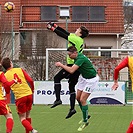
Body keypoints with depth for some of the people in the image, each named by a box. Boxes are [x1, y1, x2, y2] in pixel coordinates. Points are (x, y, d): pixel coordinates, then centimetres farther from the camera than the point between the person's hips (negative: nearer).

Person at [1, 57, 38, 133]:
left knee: (22, 118, 4)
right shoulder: (20, 70, 6)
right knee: (27, 115, 20)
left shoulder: (5, 76, 1)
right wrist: (32, 90, 18)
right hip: (29, 94, 3)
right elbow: (30, 80, 2)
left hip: (19, 97, -3)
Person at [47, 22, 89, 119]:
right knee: (72, 87, 11)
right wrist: (55, 26, 15)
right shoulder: (78, 39, 12)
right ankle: (72, 108, 7)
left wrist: (52, 29, -4)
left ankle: (58, 99, -10)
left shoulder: (77, 39, -13)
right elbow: (65, 33, 15)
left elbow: (63, 35, -12)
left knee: (57, 78, 0)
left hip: (72, 65, -9)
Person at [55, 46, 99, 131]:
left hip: (91, 79, -9)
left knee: (82, 100, -11)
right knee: (78, 97, 9)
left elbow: (71, 70, -38)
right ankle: (86, 115, 27)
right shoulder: (77, 57, -2)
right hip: (83, 78, 9)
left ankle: (85, 121, 1)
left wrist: (61, 65, -28)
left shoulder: (81, 58, -30)